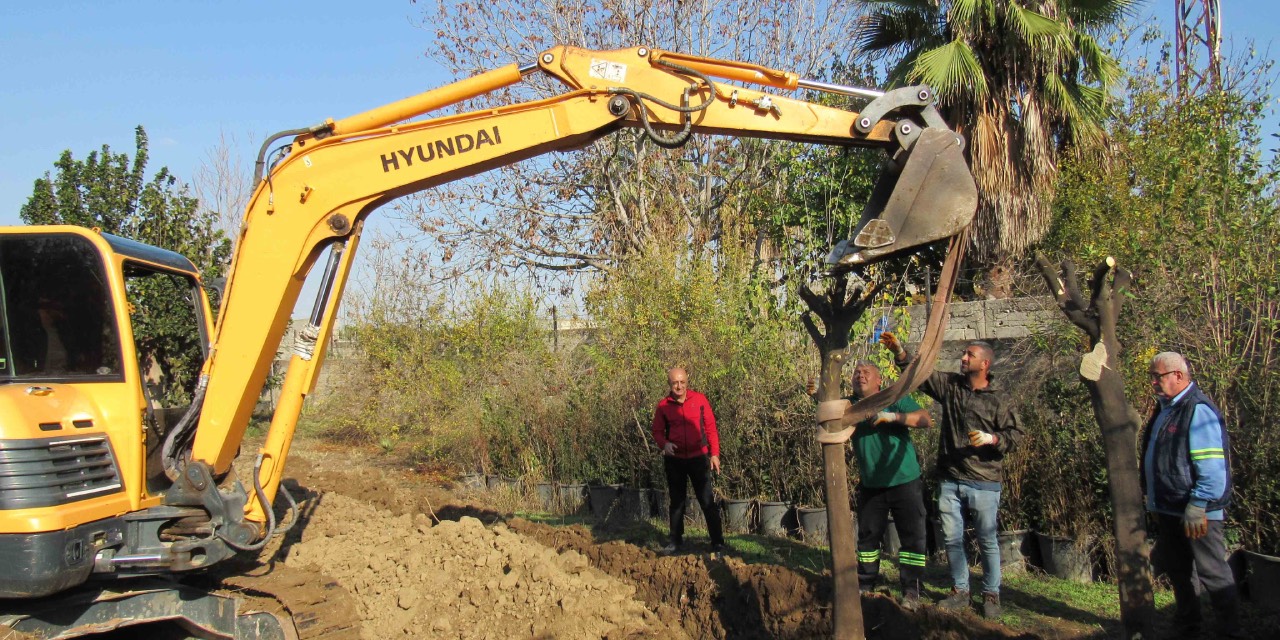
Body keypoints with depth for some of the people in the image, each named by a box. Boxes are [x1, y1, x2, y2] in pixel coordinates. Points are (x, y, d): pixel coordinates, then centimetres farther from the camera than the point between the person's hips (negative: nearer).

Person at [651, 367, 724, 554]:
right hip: (674, 460, 2)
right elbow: (657, 431, 6)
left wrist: (714, 454, -3)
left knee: (707, 501, -3)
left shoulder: (699, 400, -3)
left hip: (698, 458, -2)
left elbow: (710, 428, 1)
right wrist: (664, 443, -15)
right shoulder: (663, 406, -1)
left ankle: (717, 542, 4)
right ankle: (676, 541, 24)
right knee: (676, 501, 12)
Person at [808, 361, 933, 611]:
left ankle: (912, 591, 7)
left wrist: (892, 416, -31)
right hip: (870, 485, 4)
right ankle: (865, 585, 27)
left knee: (913, 537, -2)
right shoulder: (851, 404, 2)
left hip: (904, 482, -4)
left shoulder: (895, 399, -8)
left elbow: (926, 420, -19)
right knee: (867, 536, 14)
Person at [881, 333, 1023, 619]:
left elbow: (1015, 434, -2)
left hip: (984, 482, -4)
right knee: (952, 538, 10)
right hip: (949, 479, 4)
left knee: (987, 541, 5)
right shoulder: (950, 384, 5)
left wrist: (992, 439, -20)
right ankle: (960, 591, 24)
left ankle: (991, 595, 19)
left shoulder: (1000, 399, -4)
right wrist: (899, 351, -6)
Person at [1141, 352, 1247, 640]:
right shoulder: (1165, 408, 12)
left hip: (1196, 512, -10)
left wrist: (1198, 507, -25)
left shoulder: (1198, 410, -18)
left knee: (1212, 572, -1)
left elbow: (1213, 467, -23)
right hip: (1168, 509, 10)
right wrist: (1153, 498, 20)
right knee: (1176, 567, 18)